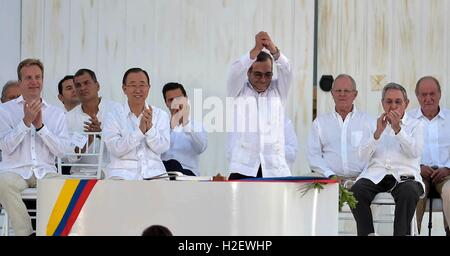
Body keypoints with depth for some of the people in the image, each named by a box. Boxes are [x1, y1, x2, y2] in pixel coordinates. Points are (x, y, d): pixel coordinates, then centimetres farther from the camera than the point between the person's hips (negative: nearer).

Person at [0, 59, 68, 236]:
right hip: (15, 170, -1)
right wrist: (26, 121, -12)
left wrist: (40, 125, -8)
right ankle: (25, 232, -25)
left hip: (45, 171, 1)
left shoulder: (57, 113, 14)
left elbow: (60, 150, 2)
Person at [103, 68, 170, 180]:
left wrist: (150, 128, -16)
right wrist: (140, 130, -17)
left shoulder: (161, 115, 11)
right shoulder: (113, 116, 5)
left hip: (153, 171, 2)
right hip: (122, 173, -2)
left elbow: (162, 148, 1)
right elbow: (116, 149, -7)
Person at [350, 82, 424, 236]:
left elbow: (415, 152, -4)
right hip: (376, 175, 2)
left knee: (409, 192, -37)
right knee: (356, 192, -29)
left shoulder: (415, 125, 15)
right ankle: (367, 234, -24)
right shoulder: (376, 124, 22)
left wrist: (397, 129, -12)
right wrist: (378, 132, -5)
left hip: (403, 175, -2)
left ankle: (401, 234, -32)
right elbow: (363, 155, 8)